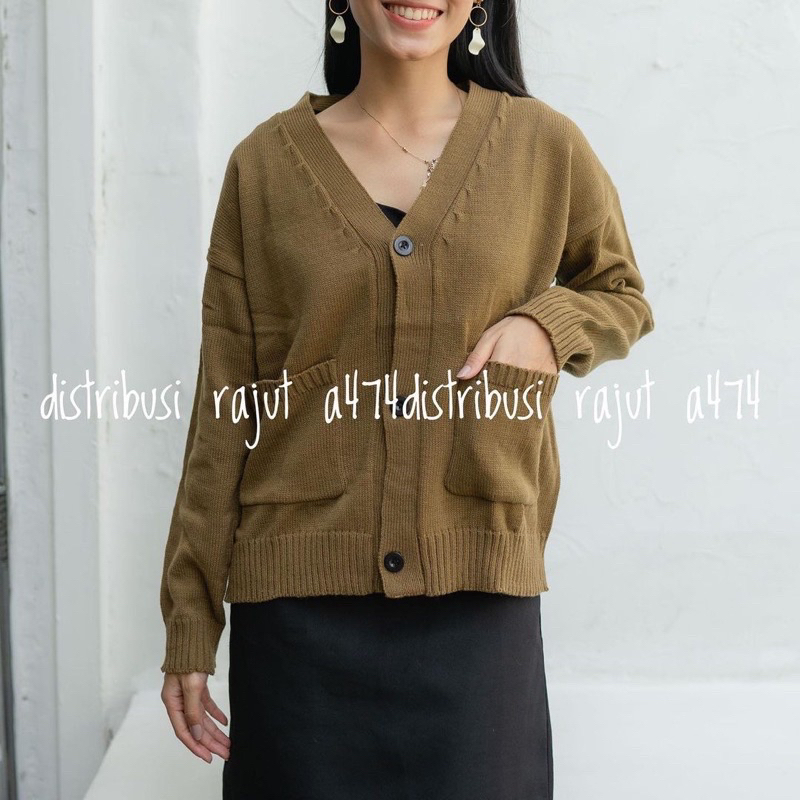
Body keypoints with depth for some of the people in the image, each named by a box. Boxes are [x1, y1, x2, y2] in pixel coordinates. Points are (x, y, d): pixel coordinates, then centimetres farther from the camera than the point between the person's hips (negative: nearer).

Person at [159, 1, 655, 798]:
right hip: (299, 593, 0)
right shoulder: (265, 162, 2)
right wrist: (188, 627, 4)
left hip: (478, 590, 0)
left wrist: (547, 324, -7)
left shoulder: (543, 147, 2)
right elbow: (224, 407, 4)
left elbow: (621, 294, 17)